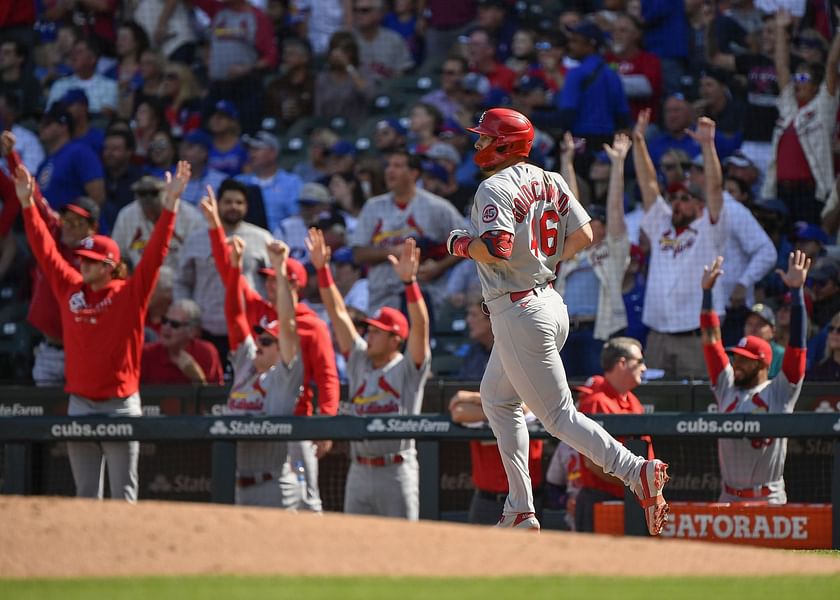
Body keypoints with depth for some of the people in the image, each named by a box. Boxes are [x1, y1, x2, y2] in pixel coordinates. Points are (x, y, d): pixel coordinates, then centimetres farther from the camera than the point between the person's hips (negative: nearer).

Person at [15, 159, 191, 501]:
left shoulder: (130, 293, -3)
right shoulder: (69, 289, 7)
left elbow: (155, 254, -10)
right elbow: (45, 249, 10)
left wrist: (170, 205, -19)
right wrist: (27, 204, 8)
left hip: (121, 406, -4)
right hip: (79, 405, 4)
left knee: (123, 495, -1)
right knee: (85, 495, 8)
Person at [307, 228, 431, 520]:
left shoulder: (408, 369, -3)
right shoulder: (359, 359, 12)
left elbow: (420, 325, -18)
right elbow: (338, 312, 11)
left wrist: (409, 281, -31)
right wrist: (322, 268, 6)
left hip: (397, 471, -6)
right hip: (359, 471, 6)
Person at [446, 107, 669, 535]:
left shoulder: (495, 188, -15)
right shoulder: (549, 182, 9)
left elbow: (498, 248, -28)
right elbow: (583, 235, 6)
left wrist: (460, 244, -9)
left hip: (519, 314, -10)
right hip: (548, 302, 10)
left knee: (557, 414, -7)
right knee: (496, 398, 23)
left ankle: (637, 472, -21)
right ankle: (520, 512, 22)